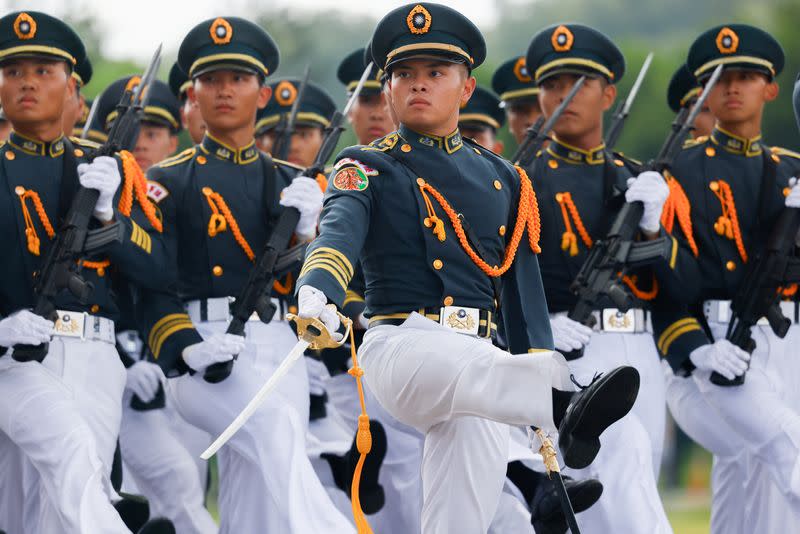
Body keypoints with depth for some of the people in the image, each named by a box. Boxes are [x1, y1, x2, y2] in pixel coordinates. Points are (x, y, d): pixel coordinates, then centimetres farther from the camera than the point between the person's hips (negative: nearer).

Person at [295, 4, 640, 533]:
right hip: (400, 346, -5)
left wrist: (544, 422, 14)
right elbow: (340, 229, -15)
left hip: (476, 358, 5)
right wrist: (315, 294, -38)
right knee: (468, 370, -37)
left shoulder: (504, 180, 19)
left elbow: (524, 296, 19)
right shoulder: (367, 168, 8)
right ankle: (570, 407, -67)